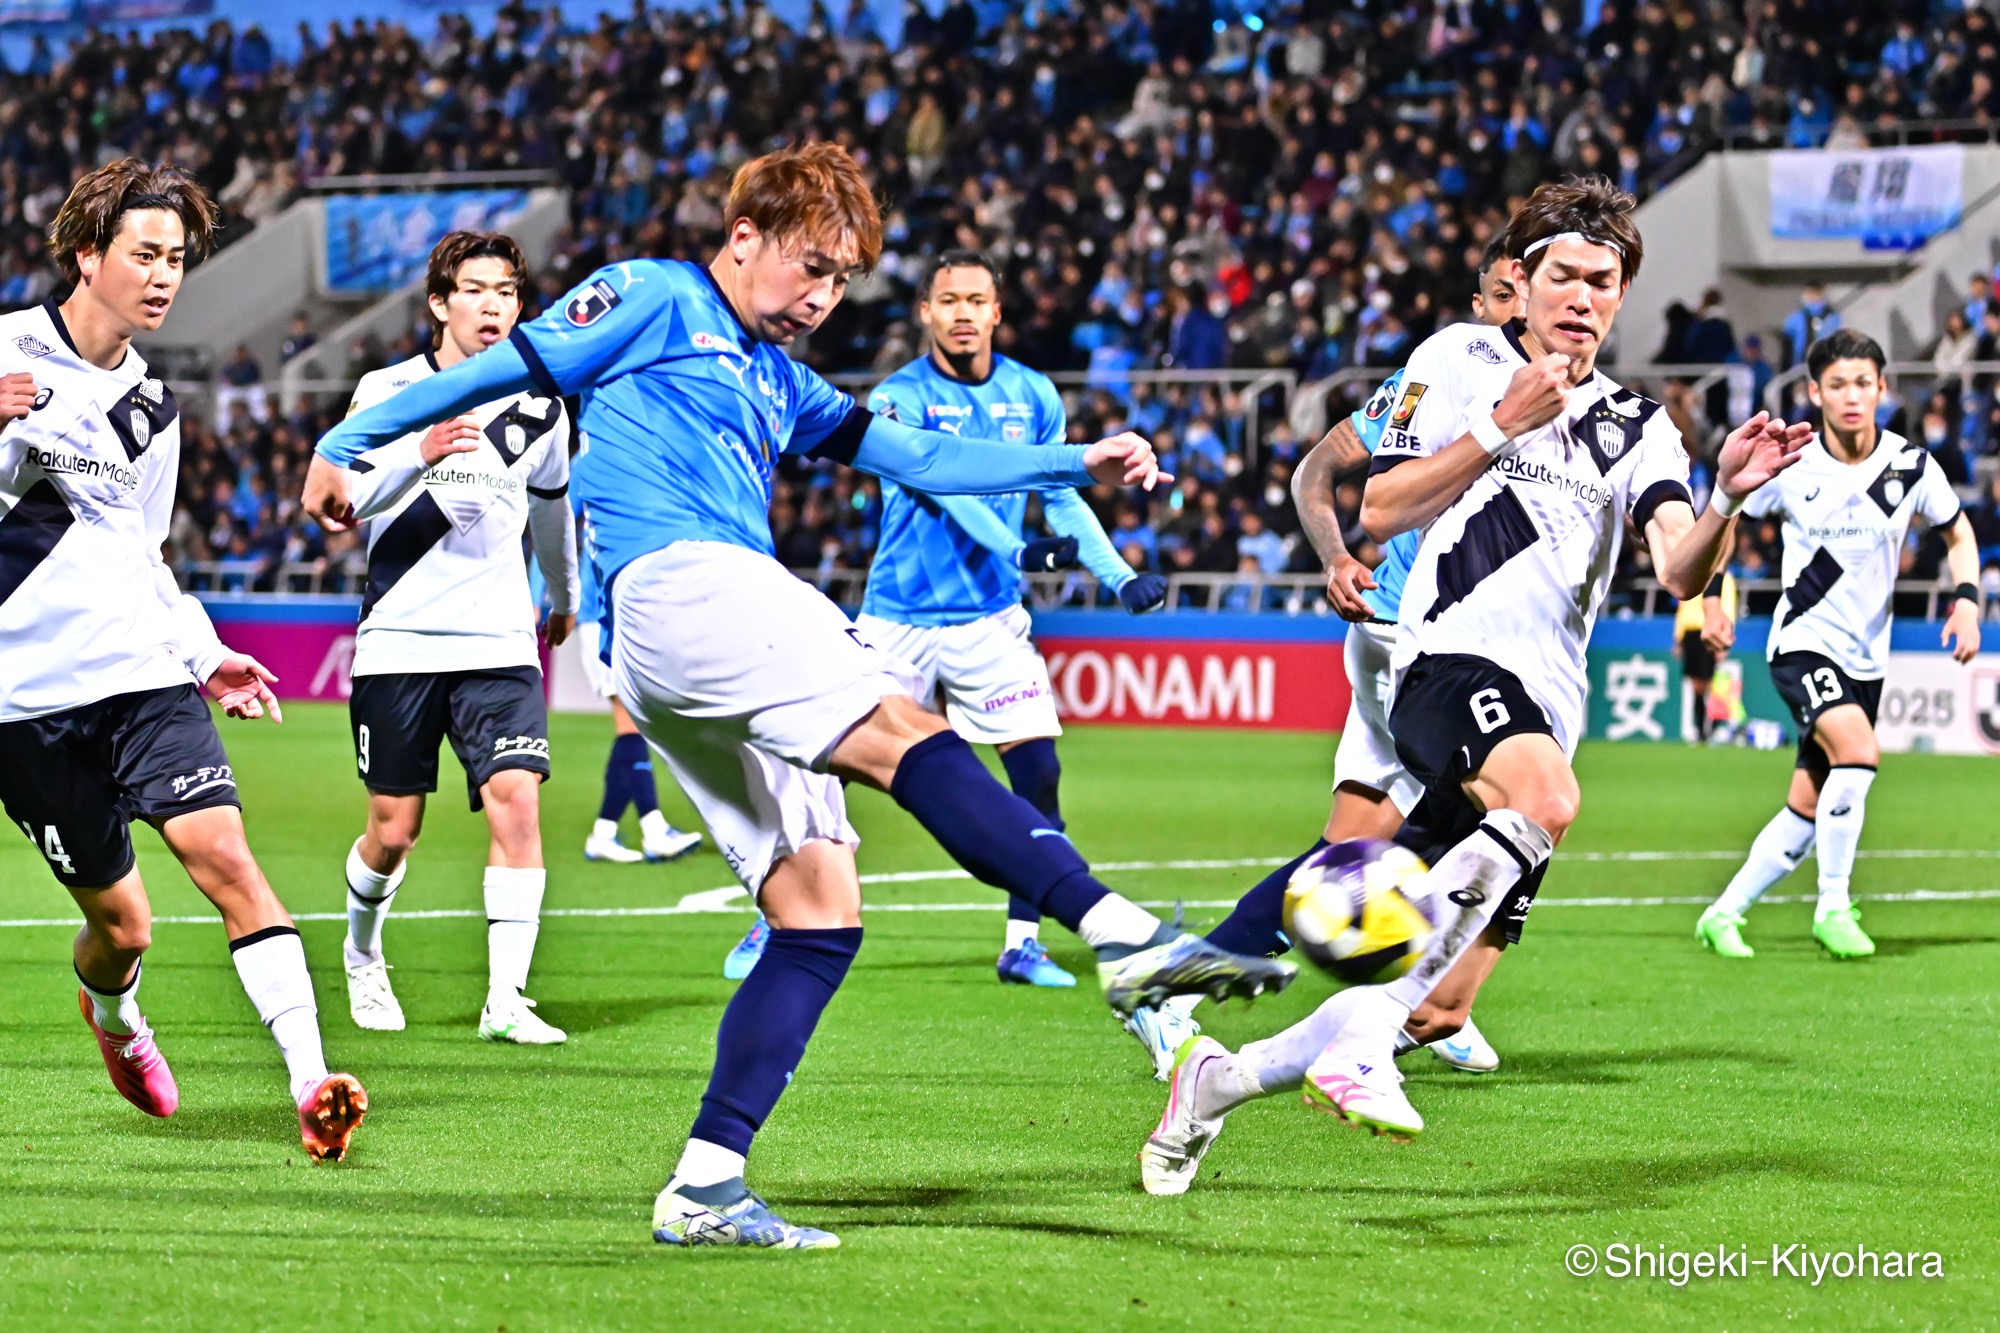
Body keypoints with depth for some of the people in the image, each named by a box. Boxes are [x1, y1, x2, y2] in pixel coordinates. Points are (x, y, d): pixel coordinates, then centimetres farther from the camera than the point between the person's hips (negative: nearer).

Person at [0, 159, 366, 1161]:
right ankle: (110, 1013, 37)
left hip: (141, 672, 4)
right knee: (120, 921, 1)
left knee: (224, 854, -17)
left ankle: (310, 1081, -23)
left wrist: (203, 656, 16)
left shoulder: (150, 408, 15)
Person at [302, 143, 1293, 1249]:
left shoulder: (779, 381, 31)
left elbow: (913, 457, 30)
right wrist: (347, 442, 10)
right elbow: (502, 369, 9)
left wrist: (1075, 466, 23)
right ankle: (1124, 936, -43)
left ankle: (705, 1185, -5)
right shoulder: (654, 302, 8)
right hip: (678, 581, -9)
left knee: (820, 915, -1)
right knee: (905, 731, -26)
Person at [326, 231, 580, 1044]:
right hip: (398, 642, -2)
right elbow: (342, 502, -14)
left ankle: (505, 1000, -15)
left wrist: (565, 600, 39)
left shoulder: (540, 408, 6)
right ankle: (363, 959, 33)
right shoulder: (388, 391, -2)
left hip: (499, 643, 2)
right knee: (393, 831, 3)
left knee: (516, 801, -17)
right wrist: (418, 453, -31)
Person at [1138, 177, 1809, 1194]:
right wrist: (1501, 429, -8)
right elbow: (1379, 511, 1)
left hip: (1542, 715, 5)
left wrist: (1727, 498, -20)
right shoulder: (1460, 360, 8)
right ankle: (1358, 1039, -35)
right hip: (1453, 657, -5)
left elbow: (1682, 573, 1)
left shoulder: (1637, 429, 16)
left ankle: (1214, 1082, 21)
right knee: (1546, 795, -39)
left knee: (1437, 1010, 0)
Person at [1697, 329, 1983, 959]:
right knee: (1858, 749, -29)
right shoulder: (1790, 465, -9)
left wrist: (1967, 601, -2)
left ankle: (1724, 913, 21)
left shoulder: (1911, 466, -4)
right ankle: (1833, 907, -18)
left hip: (1865, 658, 4)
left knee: (1807, 811, 5)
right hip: (1803, 642, -4)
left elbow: (1958, 533, 12)